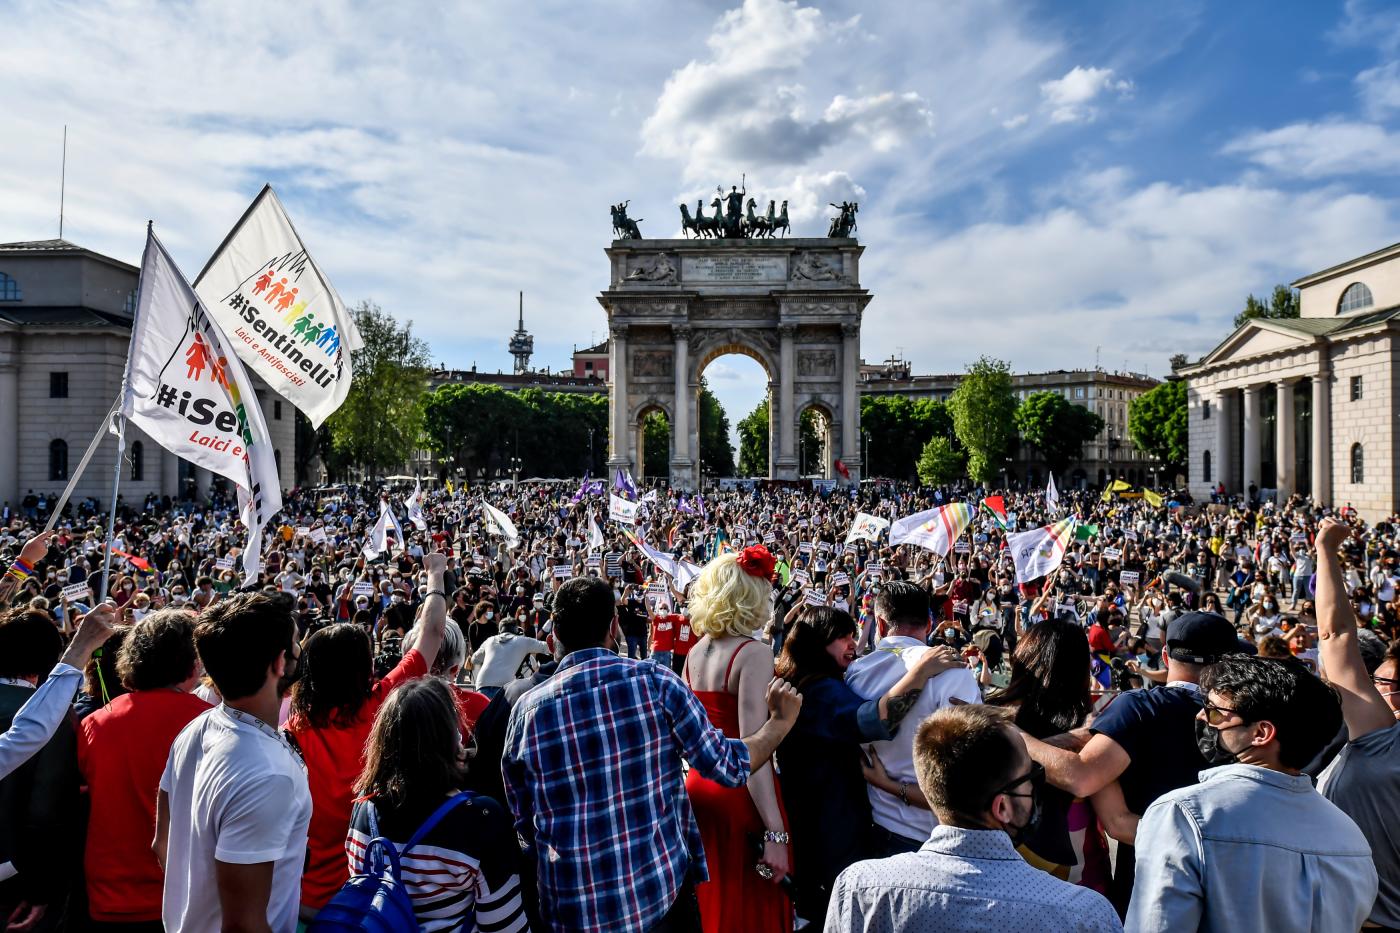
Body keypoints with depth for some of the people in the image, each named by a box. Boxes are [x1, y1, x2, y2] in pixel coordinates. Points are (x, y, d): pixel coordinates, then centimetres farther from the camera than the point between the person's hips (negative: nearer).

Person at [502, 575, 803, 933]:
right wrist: (781, 721, 10)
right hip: (661, 895, -1)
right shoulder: (655, 681, -13)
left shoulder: (526, 709, -8)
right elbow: (727, 766, -6)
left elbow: (523, 823, 2)